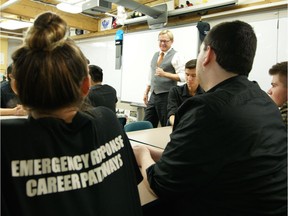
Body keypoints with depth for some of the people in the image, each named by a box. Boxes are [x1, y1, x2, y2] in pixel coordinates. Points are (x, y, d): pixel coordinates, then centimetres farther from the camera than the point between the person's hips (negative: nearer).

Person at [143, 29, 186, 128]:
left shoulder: (176, 56, -6)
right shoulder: (155, 55, 15)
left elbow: (182, 77, -14)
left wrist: (164, 74, -22)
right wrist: (146, 93, 18)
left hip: (167, 96, -7)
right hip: (153, 96, 7)